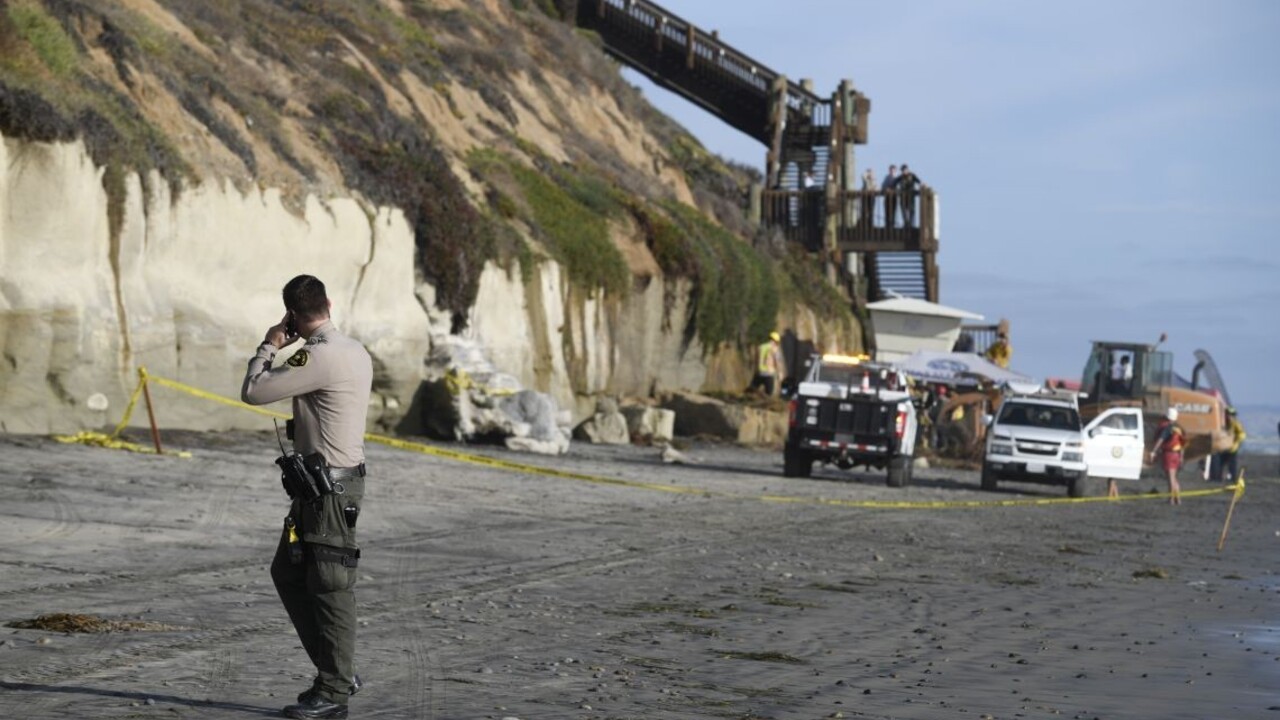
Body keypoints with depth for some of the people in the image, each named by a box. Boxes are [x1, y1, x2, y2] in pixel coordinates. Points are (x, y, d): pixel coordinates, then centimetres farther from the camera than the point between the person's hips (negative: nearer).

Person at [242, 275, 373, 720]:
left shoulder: (318, 358, -19)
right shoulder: (355, 353, 10)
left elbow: (252, 393, -15)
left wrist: (269, 346, 1)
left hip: (329, 487, -10)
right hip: (326, 483, 10)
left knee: (331, 588, -4)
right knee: (288, 573, 16)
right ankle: (337, 671, 19)